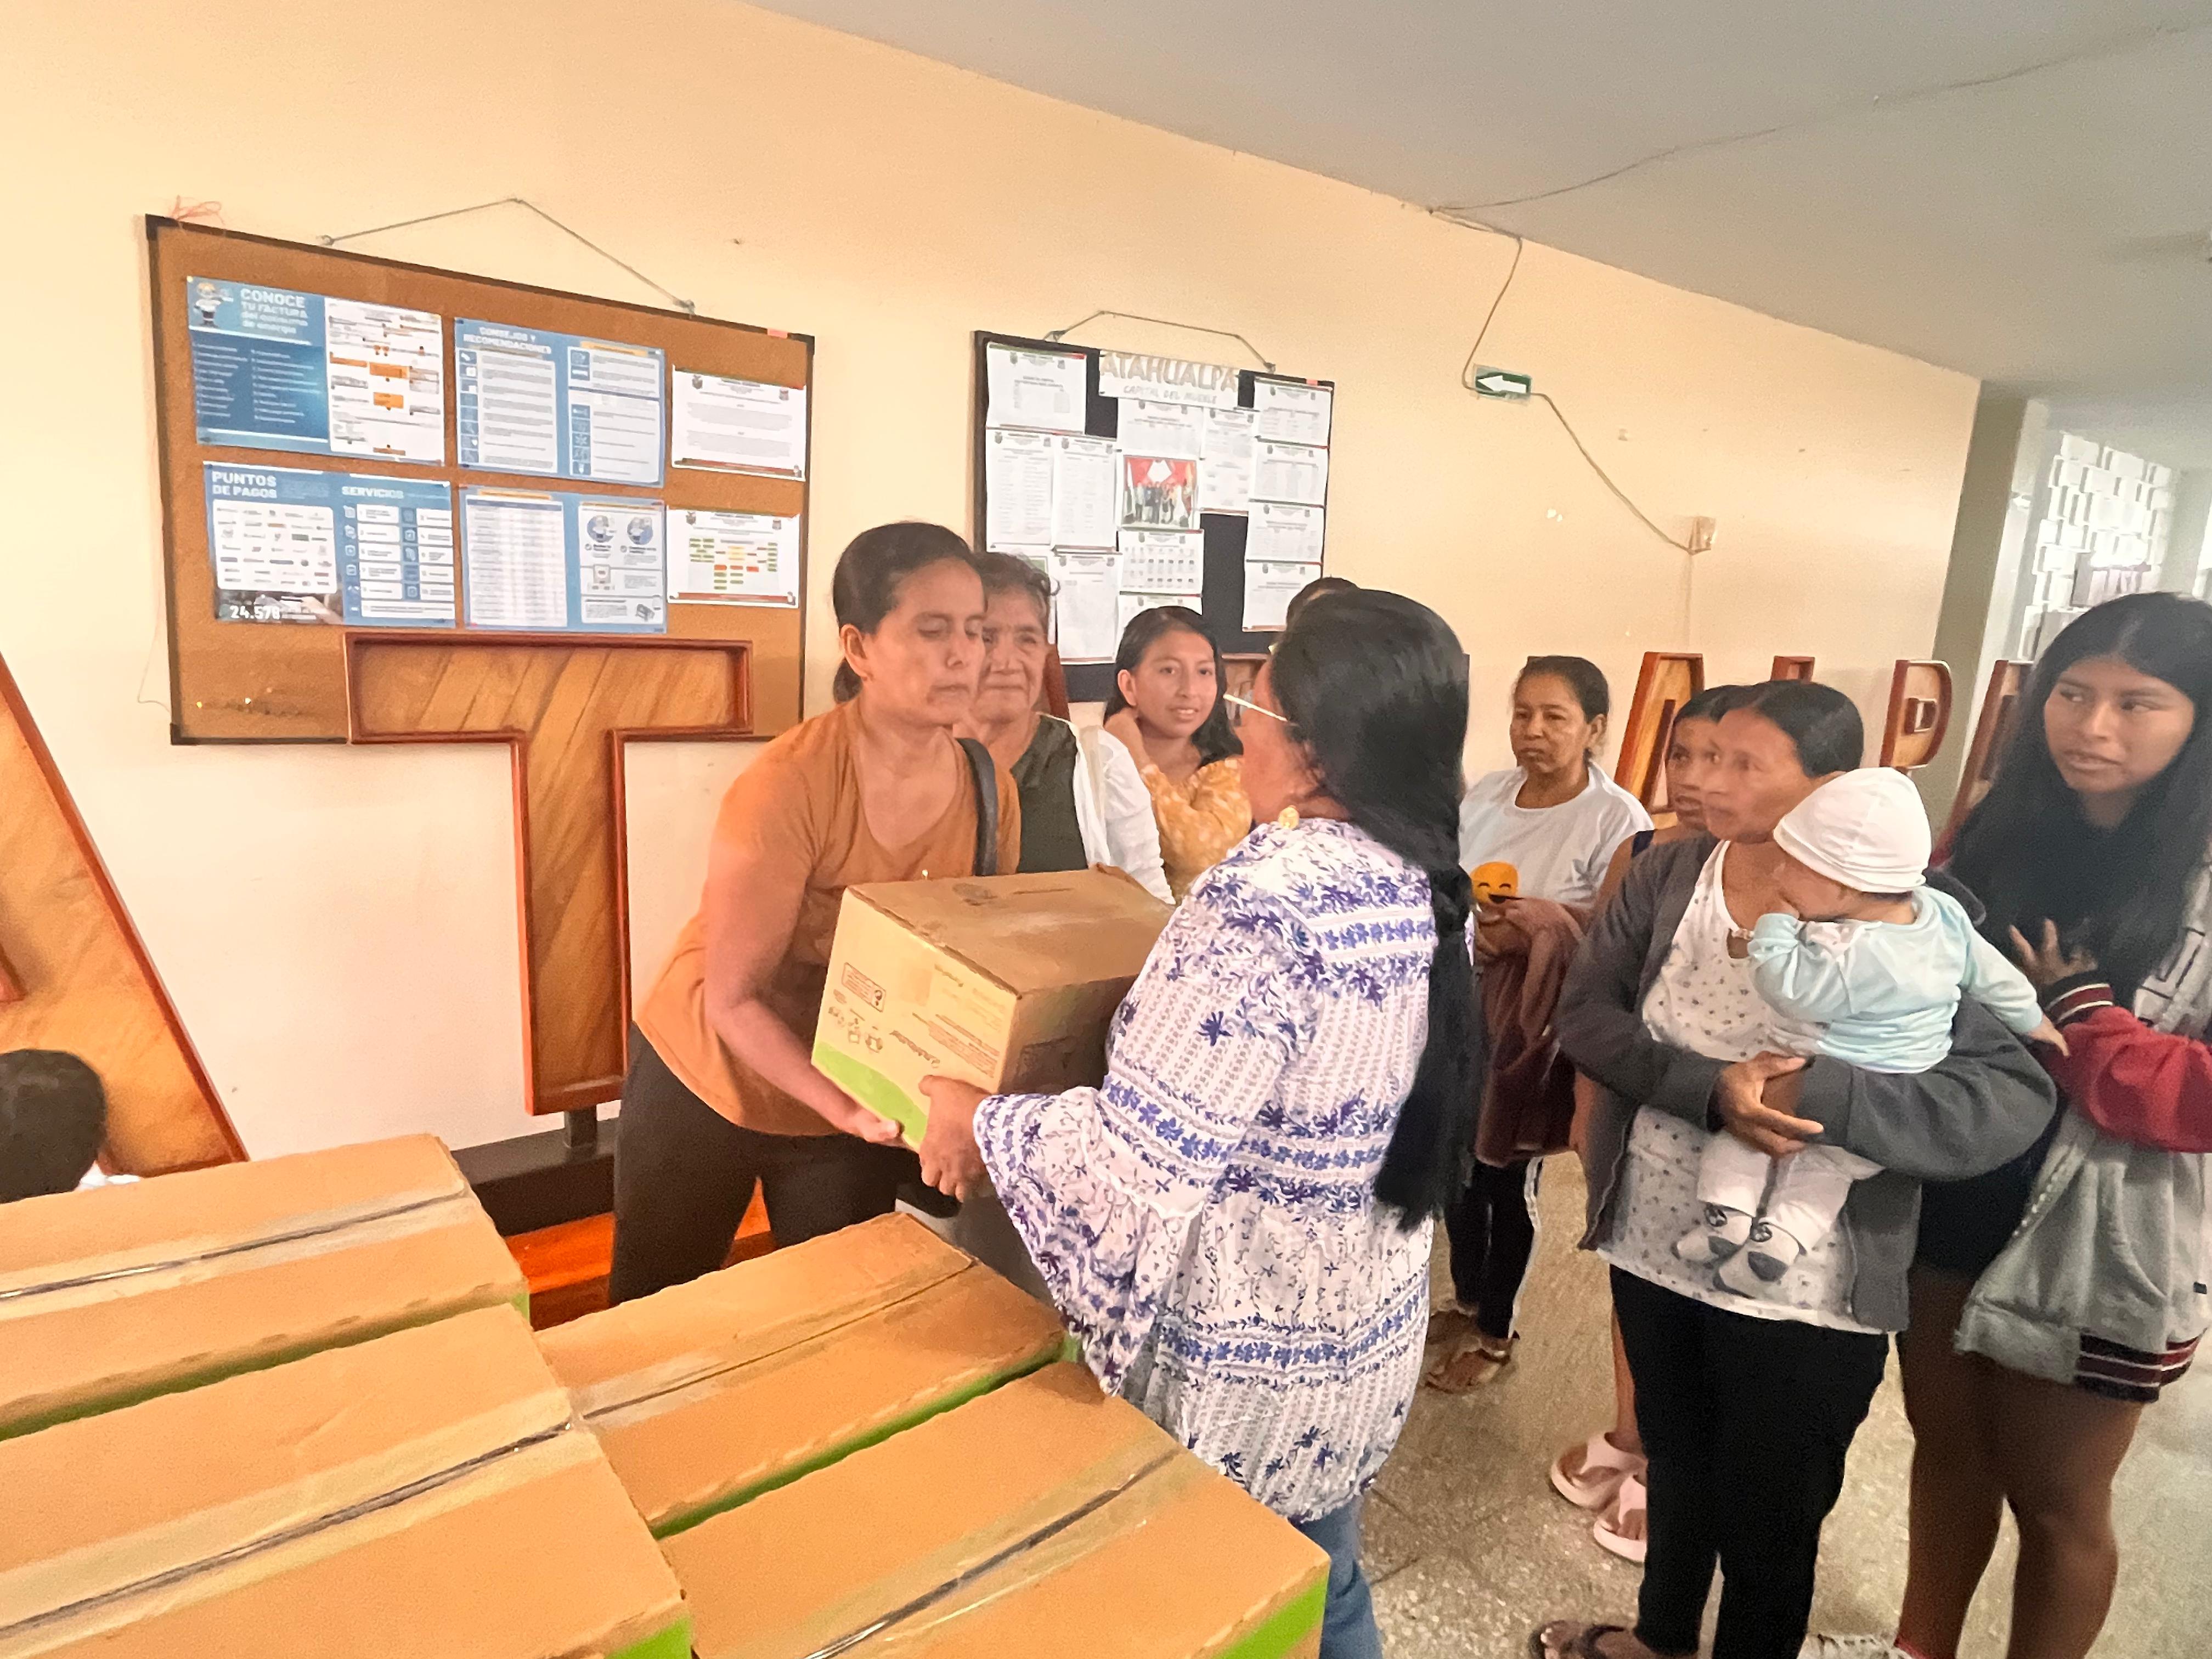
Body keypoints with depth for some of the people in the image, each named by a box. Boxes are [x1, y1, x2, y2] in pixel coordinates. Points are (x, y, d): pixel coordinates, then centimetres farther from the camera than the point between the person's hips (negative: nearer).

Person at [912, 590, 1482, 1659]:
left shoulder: (1261, 903, -30)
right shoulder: (1430, 889, -4)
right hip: (1368, 1329, 7)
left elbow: (1134, 1163, -30)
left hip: (1239, 1365, -7)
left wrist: (981, 1126, -13)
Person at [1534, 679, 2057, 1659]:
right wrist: (1707, 1088, -28)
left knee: (1770, 1516, 17)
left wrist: (1824, 1097, -35)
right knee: (1673, 1463, 28)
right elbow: (1585, 1012, -12)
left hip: (1802, 1290, -4)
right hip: (1653, 1246, 4)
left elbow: (2014, 1098, -22)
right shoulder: (1665, 876, -6)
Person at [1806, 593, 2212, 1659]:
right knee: (1946, 1449, 22)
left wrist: (2076, 1024, -20)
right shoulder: (1995, 839, 3)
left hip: (2097, 1249, -5)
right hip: (1945, 1204, 5)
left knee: (2055, 1500, 15)